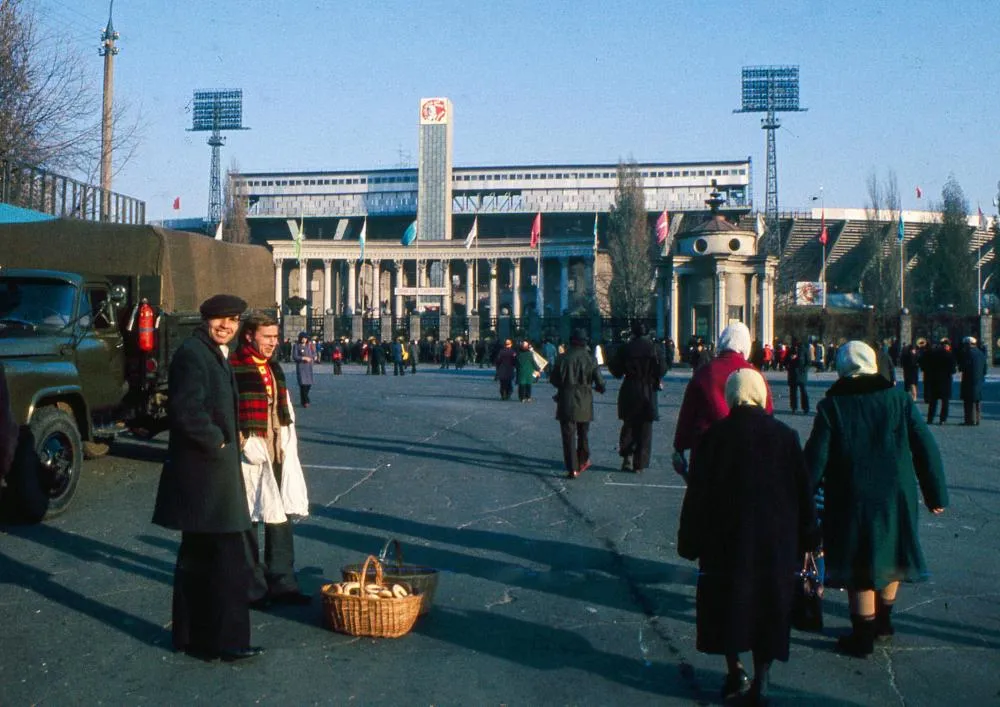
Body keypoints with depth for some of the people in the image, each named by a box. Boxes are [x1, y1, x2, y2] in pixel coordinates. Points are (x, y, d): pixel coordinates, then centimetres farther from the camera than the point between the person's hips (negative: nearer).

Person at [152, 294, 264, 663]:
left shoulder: (216, 354, 16)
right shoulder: (192, 353, -14)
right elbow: (187, 411, -24)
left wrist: (229, 438, 11)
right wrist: (219, 444, -14)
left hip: (212, 470, 11)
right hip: (204, 471, -11)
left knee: (199, 556, 17)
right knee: (227, 559, -8)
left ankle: (192, 636, 27)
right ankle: (224, 640, -1)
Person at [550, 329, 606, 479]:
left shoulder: (562, 358, -7)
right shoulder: (590, 359, -5)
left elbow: (553, 379, 0)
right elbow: (600, 382, -3)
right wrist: (600, 389, 20)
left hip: (566, 403, -1)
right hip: (585, 403, 2)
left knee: (568, 435, 2)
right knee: (583, 434, 21)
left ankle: (572, 469, -3)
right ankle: (583, 461, 32)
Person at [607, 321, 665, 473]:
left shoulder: (624, 349, -5)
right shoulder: (655, 349, -7)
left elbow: (616, 371, -3)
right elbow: (661, 371, -6)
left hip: (629, 393, 1)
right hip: (648, 392, -1)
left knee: (629, 426, 17)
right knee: (644, 429, 7)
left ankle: (627, 457, 5)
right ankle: (639, 465, 7)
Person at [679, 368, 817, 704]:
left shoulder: (714, 436, -8)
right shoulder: (785, 436, -4)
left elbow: (697, 493, -6)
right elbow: (803, 491, 1)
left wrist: (689, 541, 2)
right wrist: (807, 538, 11)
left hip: (726, 538, -1)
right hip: (776, 541, 1)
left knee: (727, 602, 14)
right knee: (769, 605, 10)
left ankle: (735, 670, 16)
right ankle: (761, 680, 11)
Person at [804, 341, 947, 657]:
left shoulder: (832, 406, -8)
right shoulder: (898, 398, 0)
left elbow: (815, 458, -11)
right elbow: (926, 449, 1)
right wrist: (936, 494, 8)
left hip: (851, 502, -3)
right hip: (896, 498, 3)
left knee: (860, 570, 7)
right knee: (889, 559, 22)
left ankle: (863, 636, 14)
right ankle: (883, 620, 36)